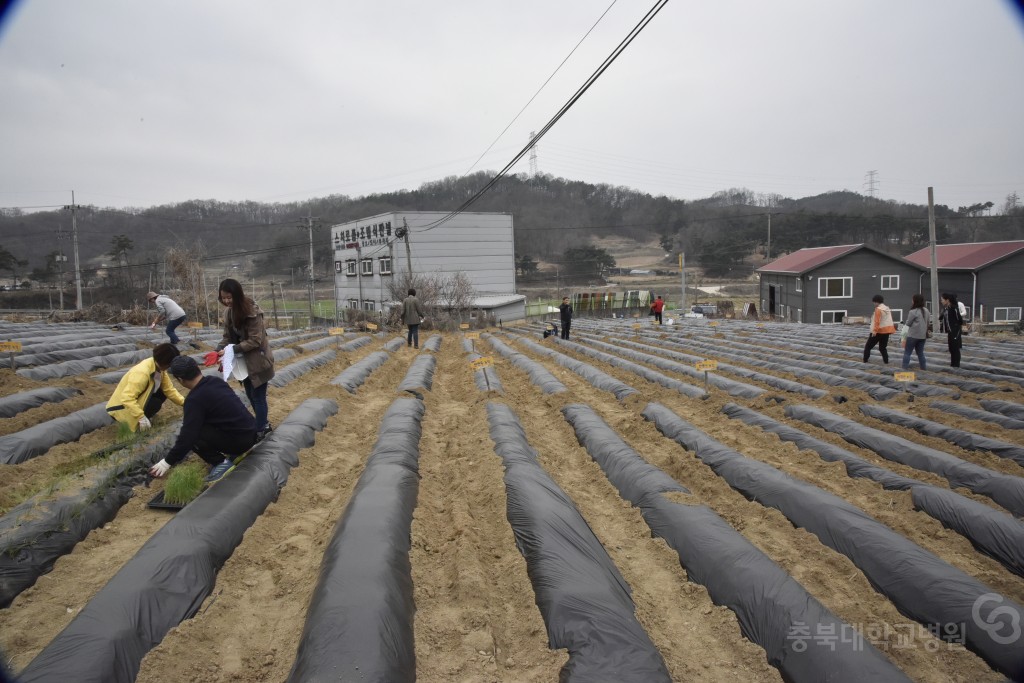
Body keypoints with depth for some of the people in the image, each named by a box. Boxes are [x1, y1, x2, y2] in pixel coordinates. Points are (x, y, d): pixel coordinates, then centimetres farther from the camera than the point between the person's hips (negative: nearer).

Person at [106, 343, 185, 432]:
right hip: (122, 407, -9)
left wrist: (183, 402, -13)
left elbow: (169, 388, -3)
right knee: (156, 404, -26)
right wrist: (141, 417, -43)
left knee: (162, 392, -6)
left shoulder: (159, 367, -8)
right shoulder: (142, 373, -34)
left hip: (138, 400, 9)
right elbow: (127, 398, -40)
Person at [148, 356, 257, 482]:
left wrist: (167, 462, -3)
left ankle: (221, 462, -3)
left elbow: (187, 436, -16)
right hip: (251, 432, 8)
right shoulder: (216, 380, 6)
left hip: (240, 440, -8)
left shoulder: (195, 399, -18)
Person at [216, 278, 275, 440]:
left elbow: (255, 340, -24)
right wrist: (218, 351, -14)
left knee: (258, 397, 2)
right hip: (244, 360, 8)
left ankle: (260, 431, 15)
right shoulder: (229, 312, 0)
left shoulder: (252, 311, -24)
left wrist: (232, 350, -27)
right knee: (251, 395, 18)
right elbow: (228, 336, 4)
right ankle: (264, 425, 35)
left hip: (258, 360, -8)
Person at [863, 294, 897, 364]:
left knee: (868, 346, 5)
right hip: (887, 330, 7)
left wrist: (874, 331, -25)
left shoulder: (878, 309, -14)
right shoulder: (888, 309, 11)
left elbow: (877, 321, -22)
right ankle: (886, 361, 6)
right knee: (883, 347, 15)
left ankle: (865, 360, 6)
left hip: (879, 331, -7)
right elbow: (889, 320, 18)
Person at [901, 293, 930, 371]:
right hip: (923, 335, 6)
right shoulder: (926, 311, 5)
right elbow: (929, 321, 13)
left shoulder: (913, 312, -16)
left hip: (913, 335, -6)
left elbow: (908, 323, -10)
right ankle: (923, 367, 17)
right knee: (920, 352, 16)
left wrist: (905, 321, 10)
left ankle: (905, 367, -3)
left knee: (907, 352, 1)